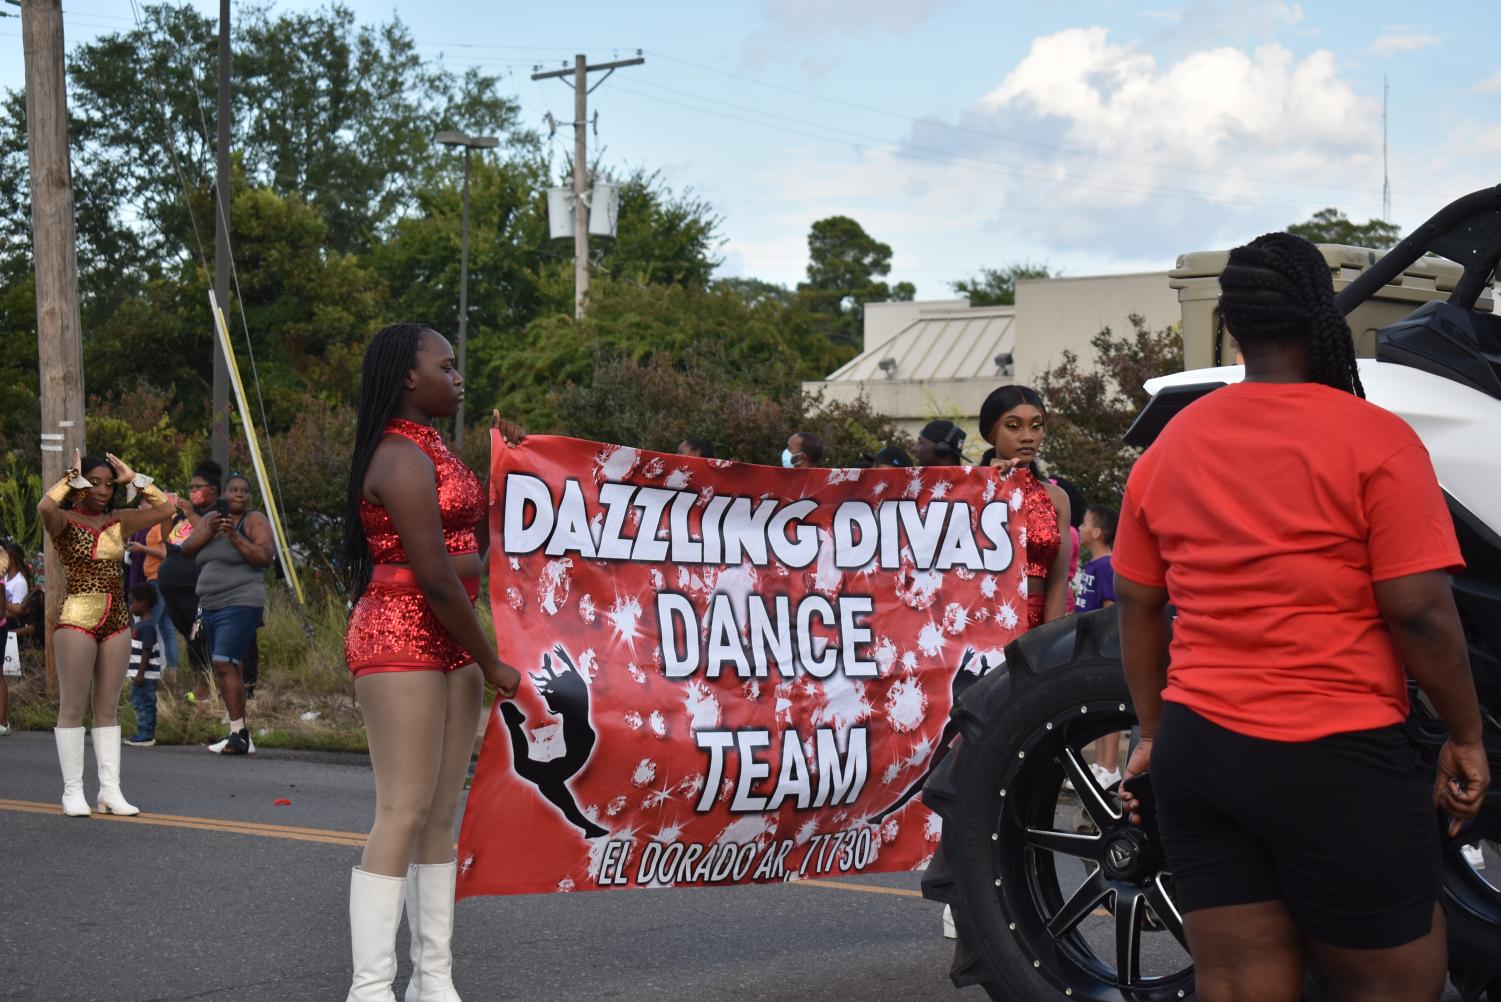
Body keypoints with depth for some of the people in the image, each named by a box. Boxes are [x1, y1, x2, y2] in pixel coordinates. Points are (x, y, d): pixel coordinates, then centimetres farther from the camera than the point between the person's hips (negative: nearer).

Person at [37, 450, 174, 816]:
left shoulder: (119, 521, 11)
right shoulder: (64, 521, -4)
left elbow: (166, 508, 10)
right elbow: (45, 506, -27)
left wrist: (134, 479, 6)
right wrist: (72, 477, -14)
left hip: (117, 622, 5)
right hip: (77, 620, -5)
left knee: (108, 708, 8)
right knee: (72, 707, 0)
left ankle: (110, 790, 10)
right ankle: (73, 792, 3)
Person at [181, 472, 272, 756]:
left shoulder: (255, 521, -1)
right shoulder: (209, 519, 16)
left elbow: (264, 558, -13)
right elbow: (187, 549, 5)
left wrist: (234, 536, -19)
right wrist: (209, 531, -11)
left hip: (240, 604, -7)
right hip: (211, 605, 7)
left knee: (225, 665, -18)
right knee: (224, 671, 7)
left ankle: (238, 734, -18)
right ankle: (243, 739, 11)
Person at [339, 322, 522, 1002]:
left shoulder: (430, 449, 17)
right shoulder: (404, 458, -14)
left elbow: (472, 538, 18)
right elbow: (437, 578, -18)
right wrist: (492, 664, -12)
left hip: (448, 641, 10)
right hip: (401, 640, -10)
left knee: (440, 815, 10)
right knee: (403, 812, -11)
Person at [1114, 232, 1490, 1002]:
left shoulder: (1168, 445, 8)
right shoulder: (1372, 438, -9)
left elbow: (1137, 608, 12)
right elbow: (1420, 610, -13)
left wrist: (1153, 733, 22)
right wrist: (1466, 736, -1)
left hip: (1197, 750, 6)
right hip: (1334, 759, -6)